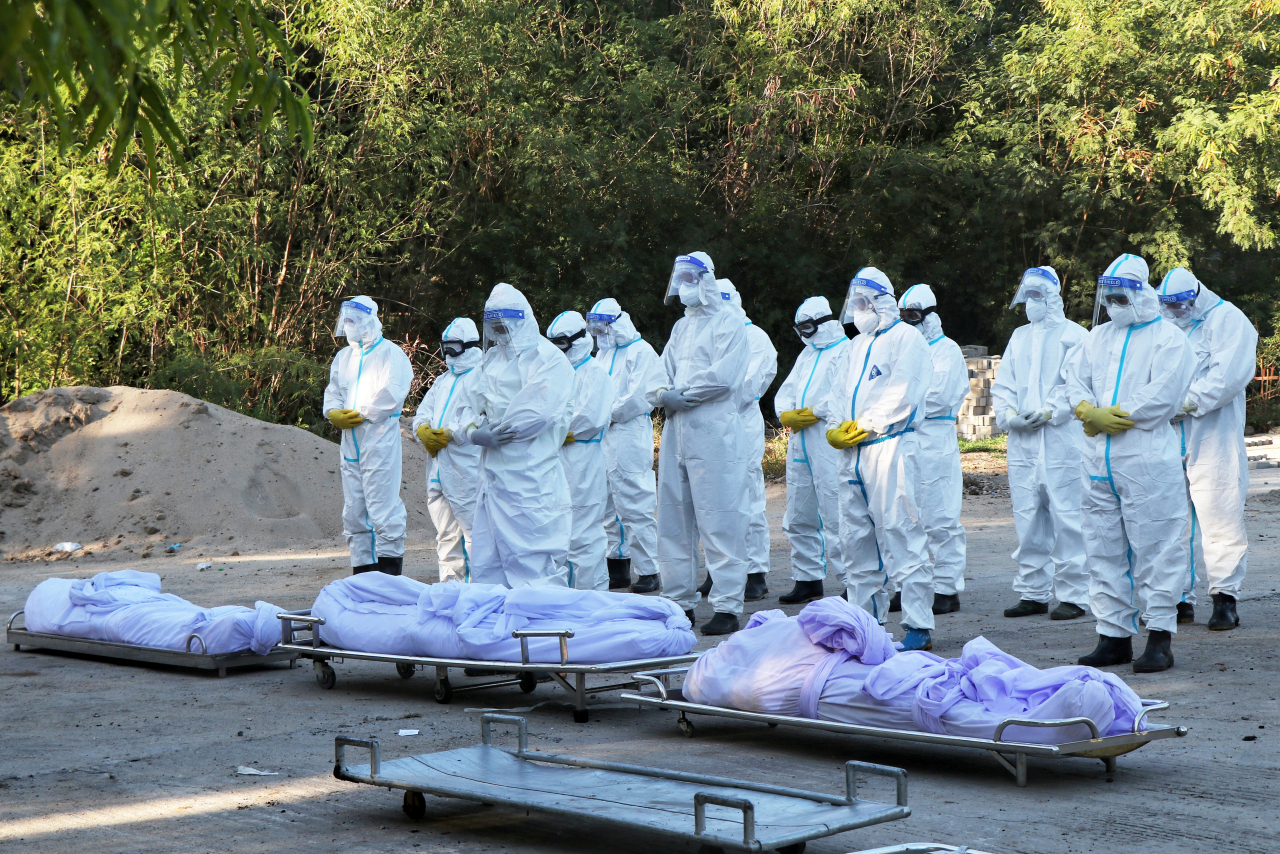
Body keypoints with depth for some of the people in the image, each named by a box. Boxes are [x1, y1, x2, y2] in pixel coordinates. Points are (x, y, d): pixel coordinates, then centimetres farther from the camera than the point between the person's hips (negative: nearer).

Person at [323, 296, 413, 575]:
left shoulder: (391, 354, -3)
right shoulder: (343, 357, 20)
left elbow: (391, 394, -14)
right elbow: (332, 392, 16)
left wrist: (360, 414, -12)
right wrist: (334, 412, -5)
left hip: (380, 438, -7)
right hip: (351, 441, 7)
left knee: (383, 510, -10)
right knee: (353, 512, 8)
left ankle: (389, 574, -5)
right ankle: (363, 572, 14)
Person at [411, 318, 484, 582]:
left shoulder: (481, 377, -3)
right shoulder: (443, 380, 25)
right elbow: (423, 411, 18)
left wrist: (447, 434, -17)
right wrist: (423, 430, -4)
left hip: (465, 467, -8)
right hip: (438, 464, 8)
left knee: (473, 527, -9)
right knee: (445, 530, 11)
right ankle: (450, 579, 16)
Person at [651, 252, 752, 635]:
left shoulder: (728, 321, -1)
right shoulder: (681, 326, 23)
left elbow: (724, 375, -14)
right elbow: (666, 373, 18)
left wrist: (682, 395, -8)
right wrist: (663, 394, -4)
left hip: (714, 431, -8)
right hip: (677, 431, 8)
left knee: (719, 520, -8)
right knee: (673, 518, 8)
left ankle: (727, 607, -6)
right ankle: (679, 602, 16)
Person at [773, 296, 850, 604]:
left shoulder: (846, 352, -3)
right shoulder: (806, 355, 24)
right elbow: (786, 391, 18)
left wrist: (816, 413, -19)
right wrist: (787, 414, -2)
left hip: (829, 444, -9)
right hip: (799, 444, 9)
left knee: (835, 518, -11)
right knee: (799, 518, 11)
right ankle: (807, 579, 19)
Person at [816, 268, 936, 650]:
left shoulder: (906, 339, -1)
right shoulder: (857, 345, 24)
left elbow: (900, 394, -12)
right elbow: (839, 393, 18)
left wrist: (863, 426, -14)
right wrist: (835, 428, -1)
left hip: (890, 447, -8)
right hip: (852, 453, 8)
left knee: (899, 533, -11)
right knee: (856, 537, 8)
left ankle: (919, 626, -10)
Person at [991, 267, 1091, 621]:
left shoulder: (1075, 336, 2)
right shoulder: (1019, 337, 20)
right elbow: (1002, 384, 16)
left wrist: (1049, 411, -17)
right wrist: (1008, 413, -2)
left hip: (1063, 439, -6)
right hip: (1022, 441, 6)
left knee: (1066, 518, -6)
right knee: (1027, 518, 7)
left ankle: (1073, 595, -1)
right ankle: (1033, 592, 14)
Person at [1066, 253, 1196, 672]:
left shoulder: (1168, 338, -2)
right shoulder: (1097, 337, 19)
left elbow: (1162, 395, -13)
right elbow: (1075, 379, 10)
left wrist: (1113, 416, -11)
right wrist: (1090, 412, -10)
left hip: (1148, 460, -6)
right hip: (1099, 461, 7)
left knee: (1155, 548, -4)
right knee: (1103, 549, 8)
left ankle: (1159, 638, 0)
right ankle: (1114, 635, 15)